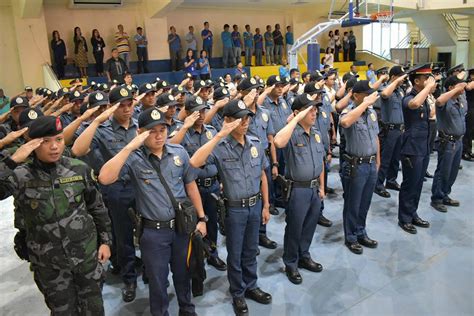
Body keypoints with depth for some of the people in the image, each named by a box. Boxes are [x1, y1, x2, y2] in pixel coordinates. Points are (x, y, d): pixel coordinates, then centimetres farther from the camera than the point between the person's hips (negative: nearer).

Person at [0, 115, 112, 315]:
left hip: (87, 255, 1)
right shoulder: (21, 176, -12)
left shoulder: (79, 169, -8)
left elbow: (97, 208, 2)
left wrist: (105, 241, 3)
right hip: (49, 264, 0)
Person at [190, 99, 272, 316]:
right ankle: (237, 294, 33)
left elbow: (262, 176, 8)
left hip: (255, 205, 4)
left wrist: (266, 205, 9)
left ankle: (251, 287, 42)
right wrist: (220, 135, -36)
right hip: (234, 208, -4)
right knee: (235, 254, 13)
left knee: (250, 251, 21)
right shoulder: (220, 147, -18)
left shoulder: (256, 144, -2)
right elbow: (194, 162, -36)